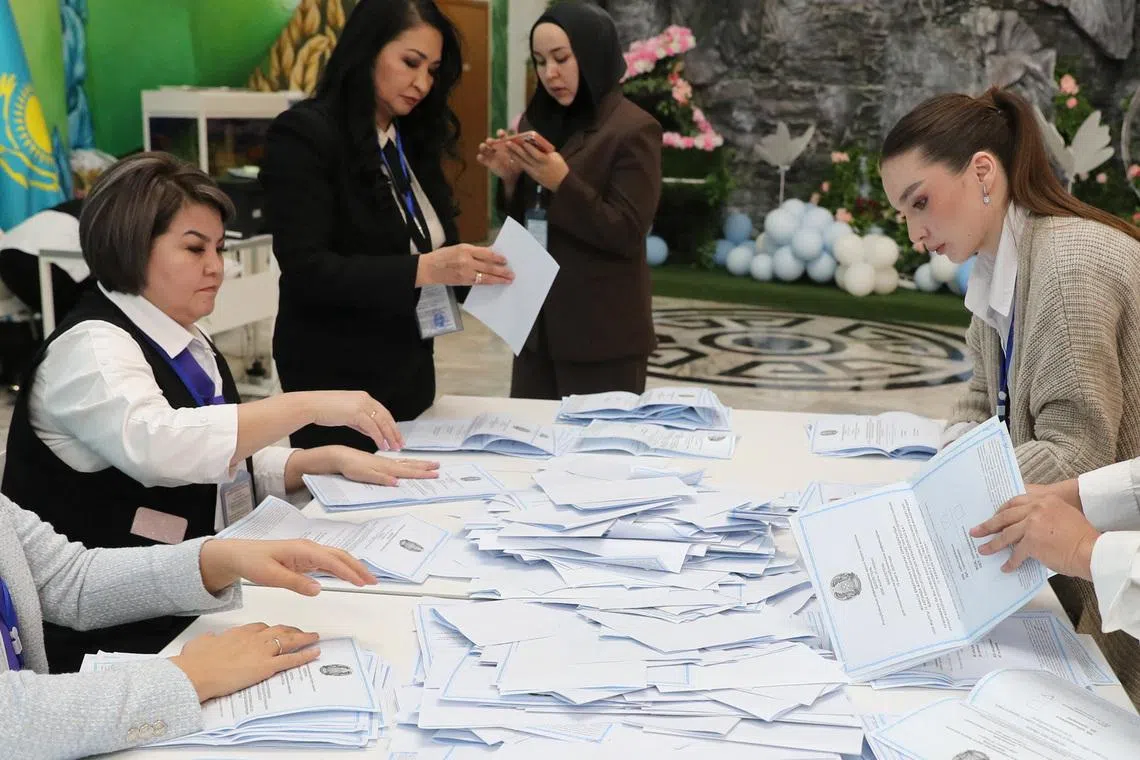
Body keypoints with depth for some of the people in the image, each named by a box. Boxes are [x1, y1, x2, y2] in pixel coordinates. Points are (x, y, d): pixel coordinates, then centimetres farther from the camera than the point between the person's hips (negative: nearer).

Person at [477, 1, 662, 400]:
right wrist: (510, 178, -5)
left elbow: (626, 233, -15)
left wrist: (561, 182, -24)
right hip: (538, 325, 6)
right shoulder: (539, 122, 10)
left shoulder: (634, 130, -9)